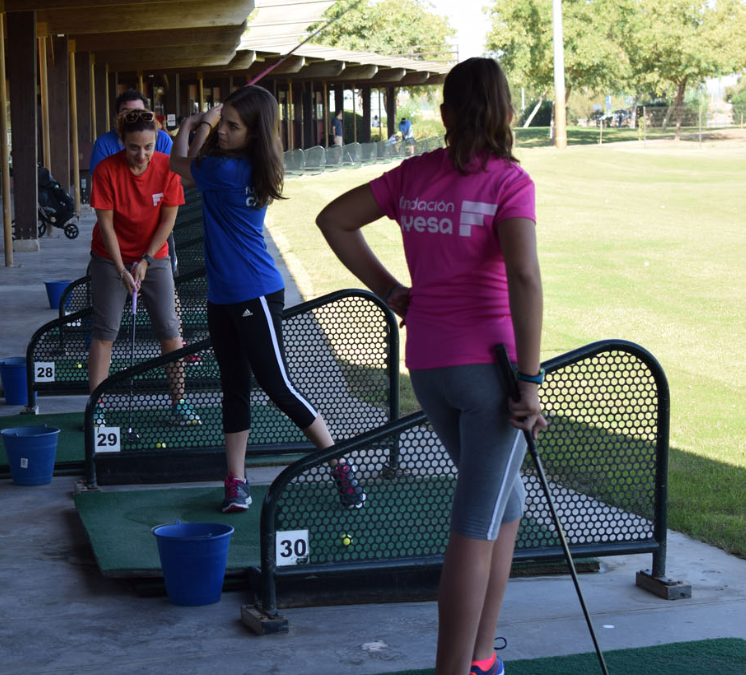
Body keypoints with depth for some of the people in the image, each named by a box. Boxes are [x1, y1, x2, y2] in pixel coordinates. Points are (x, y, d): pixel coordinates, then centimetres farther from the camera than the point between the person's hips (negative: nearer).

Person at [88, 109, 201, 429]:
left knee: (168, 329, -1)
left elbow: (168, 220, -7)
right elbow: (106, 224, -14)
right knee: (105, 331, -4)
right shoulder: (107, 169, -18)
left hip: (154, 256, 2)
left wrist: (145, 261, -12)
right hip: (110, 258, -2)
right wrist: (121, 270, -16)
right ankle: (96, 407, 0)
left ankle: (179, 405, 7)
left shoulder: (167, 167, -13)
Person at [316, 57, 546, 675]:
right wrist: (530, 382, -18)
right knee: (476, 529, -2)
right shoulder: (509, 180, -10)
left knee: (504, 505, 22)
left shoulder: (415, 174, 6)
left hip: (426, 364, 6)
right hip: (488, 362, -6)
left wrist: (387, 288, 14)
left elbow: (333, 220, 13)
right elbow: (524, 278, -21)